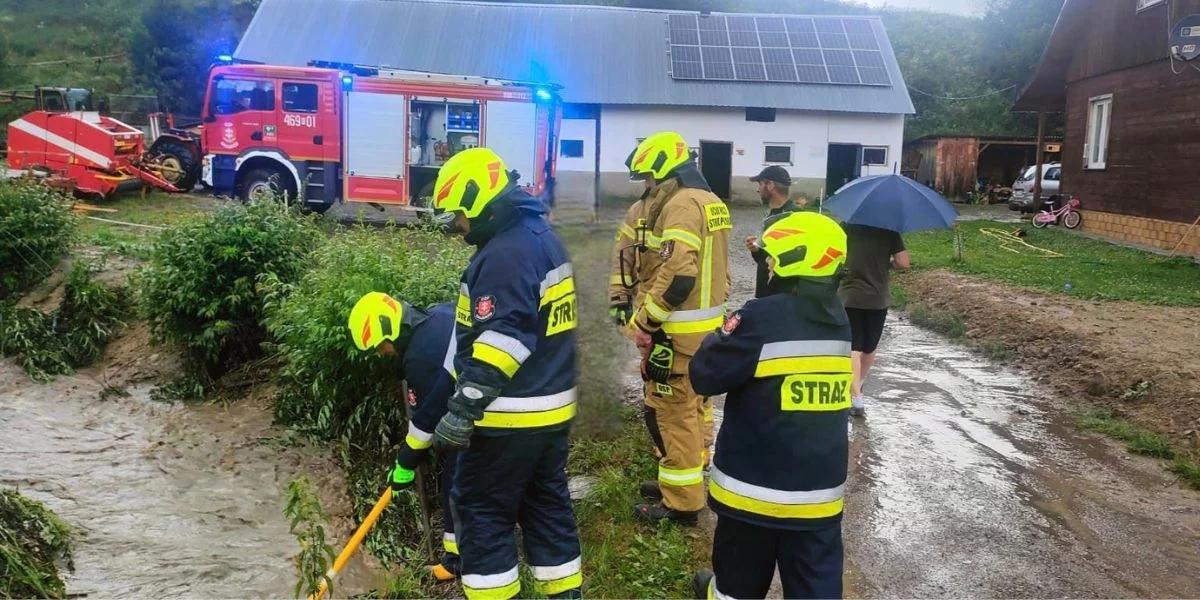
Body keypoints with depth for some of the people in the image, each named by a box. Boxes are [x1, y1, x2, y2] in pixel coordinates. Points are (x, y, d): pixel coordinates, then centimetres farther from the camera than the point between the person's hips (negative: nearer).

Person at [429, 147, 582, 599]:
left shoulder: (503, 255, -21)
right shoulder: (543, 236, 11)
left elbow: (500, 343, -26)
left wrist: (462, 411, -22)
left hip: (509, 416, -10)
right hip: (552, 407, 10)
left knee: (482, 511, 5)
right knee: (547, 503, 19)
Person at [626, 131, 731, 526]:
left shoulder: (681, 204, -18)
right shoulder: (711, 202, 14)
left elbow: (677, 274, -26)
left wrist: (644, 320, -18)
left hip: (678, 329, -10)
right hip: (708, 323, 10)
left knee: (671, 412, -2)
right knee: (692, 406, 20)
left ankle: (681, 501, 6)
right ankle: (690, 481, 34)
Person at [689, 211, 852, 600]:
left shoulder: (763, 318, -20)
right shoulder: (839, 320, 2)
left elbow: (705, 377, -15)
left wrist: (717, 340, 3)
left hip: (756, 485, -5)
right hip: (821, 488, 5)